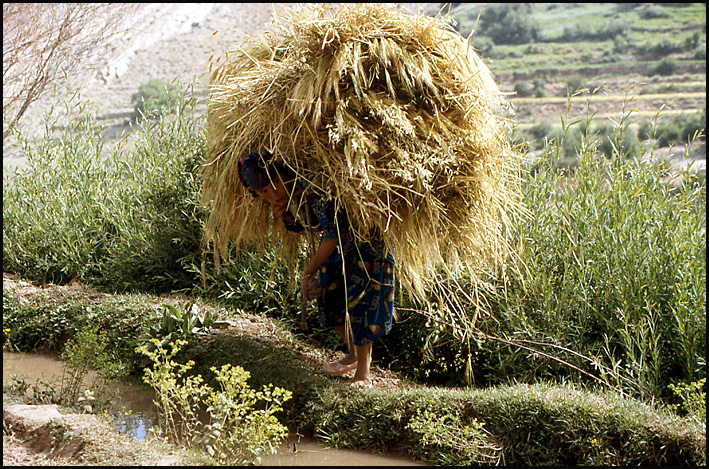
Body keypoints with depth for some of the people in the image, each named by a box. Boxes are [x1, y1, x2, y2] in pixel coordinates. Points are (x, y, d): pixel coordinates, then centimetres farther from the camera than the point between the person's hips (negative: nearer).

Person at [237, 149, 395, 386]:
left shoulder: (313, 190, -34)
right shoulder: (289, 192, -6)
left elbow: (333, 233, -32)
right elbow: (300, 226, 10)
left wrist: (308, 272, -24)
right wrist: (284, 216, -14)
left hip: (368, 240, -9)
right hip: (341, 244, 9)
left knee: (360, 301, -9)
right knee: (330, 295, 11)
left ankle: (363, 371, 0)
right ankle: (353, 355, 31)